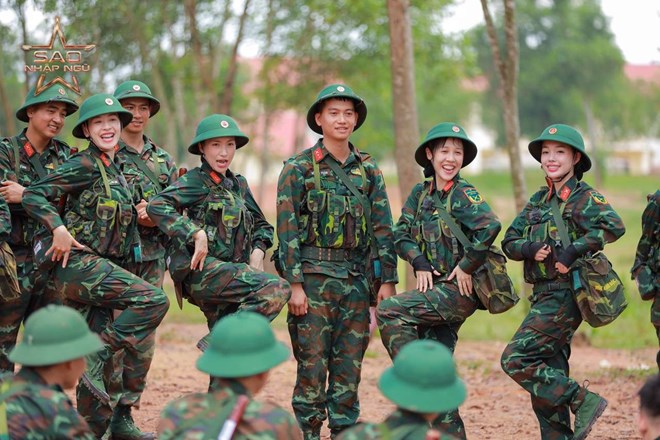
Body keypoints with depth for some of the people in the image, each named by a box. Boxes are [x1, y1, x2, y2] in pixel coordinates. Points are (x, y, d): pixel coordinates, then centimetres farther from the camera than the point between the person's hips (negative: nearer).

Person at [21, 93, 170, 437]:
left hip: (104, 266, 8)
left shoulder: (116, 168, 14)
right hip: (80, 263, -8)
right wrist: (59, 228, -26)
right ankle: (97, 356, -15)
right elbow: (34, 195, -15)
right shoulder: (85, 166, -10)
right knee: (154, 300, -23)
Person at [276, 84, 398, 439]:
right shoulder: (299, 168, -1)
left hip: (357, 278, 4)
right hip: (314, 276, -4)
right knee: (312, 365, -3)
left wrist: (387, 280, 4)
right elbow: (287, 230, -6)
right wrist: (295, 284, -12)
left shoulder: (368, 170, 11)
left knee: (349, 366, 6)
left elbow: (382, 228, 10)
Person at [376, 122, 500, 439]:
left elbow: (490, 226, -27)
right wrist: (420, 263, -11)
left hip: (459, 288, -8)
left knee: (389, 310, -21)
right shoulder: (421, 193, 10)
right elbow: (401, 234, 5)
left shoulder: (463, 194, -10)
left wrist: (467, 265, -20)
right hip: (435, 287, 8)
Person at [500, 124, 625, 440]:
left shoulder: (585, 198, -8)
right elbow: (509, 242, 10)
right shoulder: (539, 200, 13)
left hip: (565, 295, -8)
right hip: (543, 295, 8)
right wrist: (531, 249, -11)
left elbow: (614, 226, -27)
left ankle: (584, 402, -10)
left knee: (515, 359, -16)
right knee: (549, 374, 10)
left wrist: (573, 252, -27)